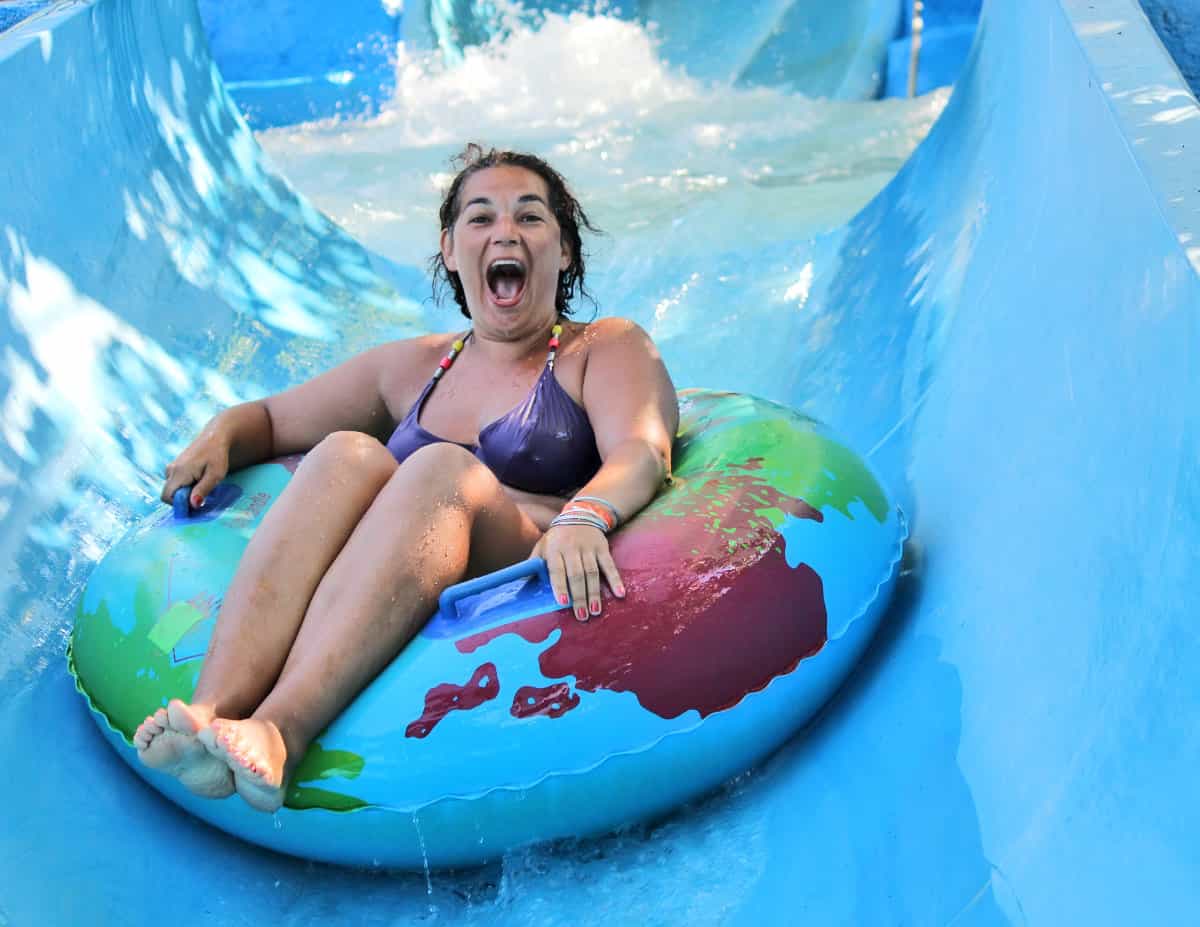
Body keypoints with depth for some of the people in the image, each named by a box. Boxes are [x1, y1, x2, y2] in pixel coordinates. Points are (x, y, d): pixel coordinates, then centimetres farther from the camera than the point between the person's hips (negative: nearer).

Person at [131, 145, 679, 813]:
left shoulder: (609, 349, 13)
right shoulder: (414, 368, 25)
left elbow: (642, 453, -8)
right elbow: (267, 418, 31)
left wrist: (581, 516, -32)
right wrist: (221, 436, 6)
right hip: (410, 600, 3)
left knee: (443, 469, -30)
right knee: (347, 456, -23)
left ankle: (279, 731, -49)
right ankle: (213, 712, -43)